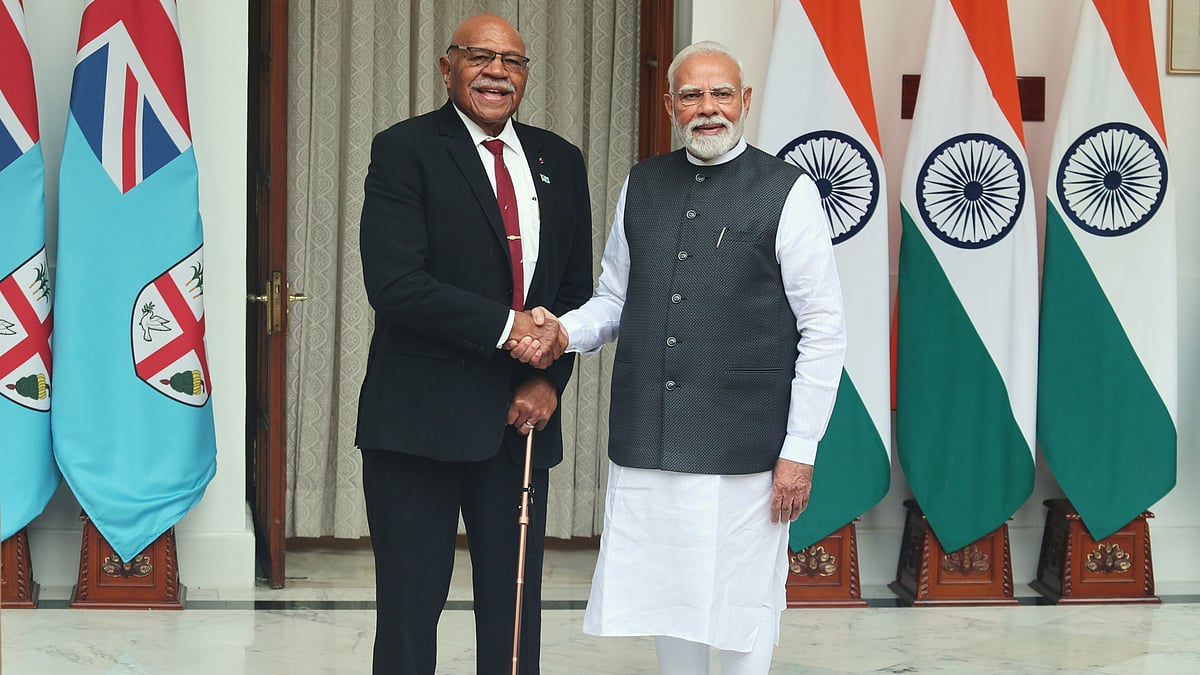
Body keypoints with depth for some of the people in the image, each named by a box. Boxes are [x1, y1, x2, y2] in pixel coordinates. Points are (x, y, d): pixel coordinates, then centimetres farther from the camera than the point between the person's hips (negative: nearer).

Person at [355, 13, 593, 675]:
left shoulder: (559, 161, 12)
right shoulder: (404, 150, -4)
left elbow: (576, 288, 13)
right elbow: (393, 282, -15)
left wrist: (549, 378, -2)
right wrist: (504, 326, -16)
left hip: (521, 417, 5)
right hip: (422, 415, -4)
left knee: (514, 605, 9)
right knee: (410, 604, 2)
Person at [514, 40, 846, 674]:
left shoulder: (788, 193, -4)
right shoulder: (641, 186, 10)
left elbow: (824, 330, -5)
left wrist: (801, 450, -9)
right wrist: (564, 333, -5)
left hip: (742, 445, -4)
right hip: (645, 440, 4)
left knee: (740, 602, 3)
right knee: (665, 593, 12)